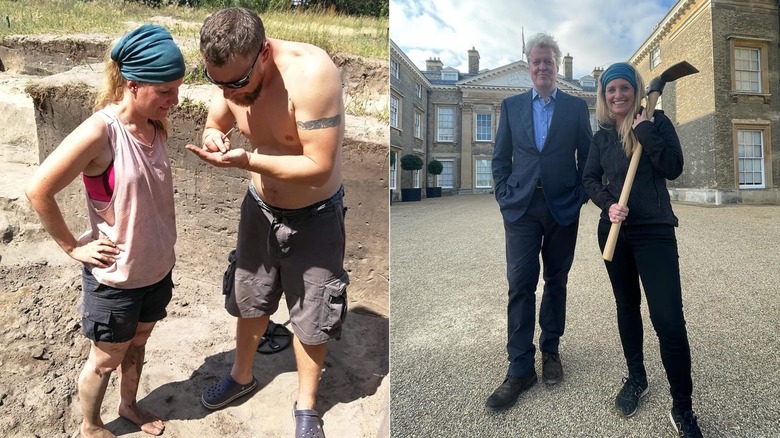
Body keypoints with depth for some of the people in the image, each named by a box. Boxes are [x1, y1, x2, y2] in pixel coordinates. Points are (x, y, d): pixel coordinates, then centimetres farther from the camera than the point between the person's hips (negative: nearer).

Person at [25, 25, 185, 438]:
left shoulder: (156, 124, -4)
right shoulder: (100, 132, -25)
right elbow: (38, 190, -19)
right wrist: (72, 247, -12)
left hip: (156, 266, 6)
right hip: (114, 275, -6)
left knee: (137, 344, 26)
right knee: (106, 359, 18)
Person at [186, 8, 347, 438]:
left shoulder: (310, 73, -31)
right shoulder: (231, 73, -12)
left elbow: (318, 168, -31)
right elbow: (216, 122, 5)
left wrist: (245, 160, -36)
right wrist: (213, 135, -19)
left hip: (314, 217, -5)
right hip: (260, 206, 6)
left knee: (310, 315, 8)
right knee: (249, 299, 21)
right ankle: (242, 376, 49)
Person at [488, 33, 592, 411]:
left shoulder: (576, 106, 8)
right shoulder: (511, 106, 10)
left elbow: (586, 156, 8)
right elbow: (500, 157, 9)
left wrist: (579, 196, -1)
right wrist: (505, 195, -1)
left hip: (563, 208, 1)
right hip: (521, 207, 0)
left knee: (556, 281, 11)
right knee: (520, 284, -5)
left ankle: (551, 349, 27)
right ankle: (520, 368, 2)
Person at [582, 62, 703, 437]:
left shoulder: (657, 122, 0)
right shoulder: (602, 136, 9)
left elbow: (674, 169, -9)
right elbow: (590, 178, 7)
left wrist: (646, 134, -17)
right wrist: (607, 203, -11)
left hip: (655, 231, -4)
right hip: (615, 231, 4)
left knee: (668, 318, -10)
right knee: (626, 305, 14)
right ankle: (636, 378, 33)